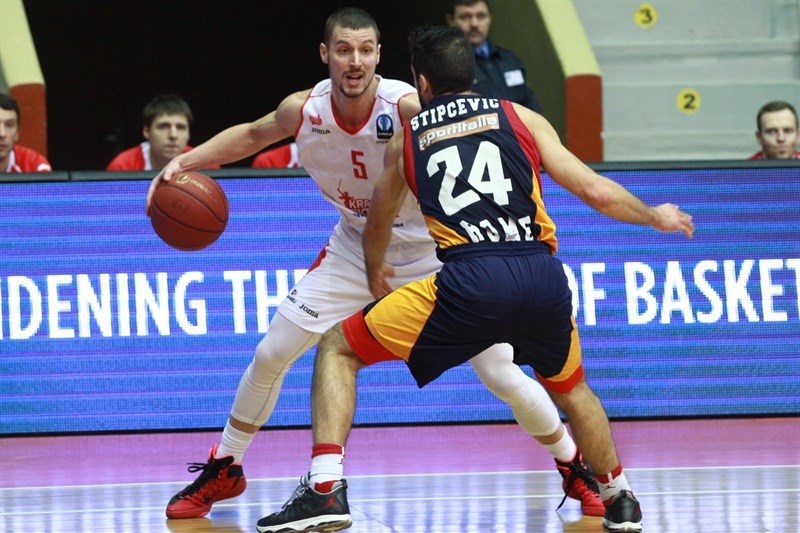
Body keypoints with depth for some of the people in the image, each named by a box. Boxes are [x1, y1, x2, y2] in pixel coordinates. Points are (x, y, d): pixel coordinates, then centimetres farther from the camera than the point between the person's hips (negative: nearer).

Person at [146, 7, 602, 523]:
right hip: (355, 250, 4)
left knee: (503, 374, -7)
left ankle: (575, 470, 14)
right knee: (270, 355, 2)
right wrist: (185, 162, -3)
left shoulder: (409, 107, -31)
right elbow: (252, 135, 7)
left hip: (433, 253, -4)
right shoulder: (304, 110, -16)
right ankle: (222, 471, 21)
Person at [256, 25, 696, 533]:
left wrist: (376, 275, 59)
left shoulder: (407, 138, 20)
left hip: (469, 281, -2)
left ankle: (325, 490, -2)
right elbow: (596, 191, 13)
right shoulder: (521, 118, 18)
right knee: (570, 386, 35)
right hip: (544, 280, 2)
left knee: (338, 349, 14)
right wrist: (655, 216, 33)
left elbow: (377, 229, 36)